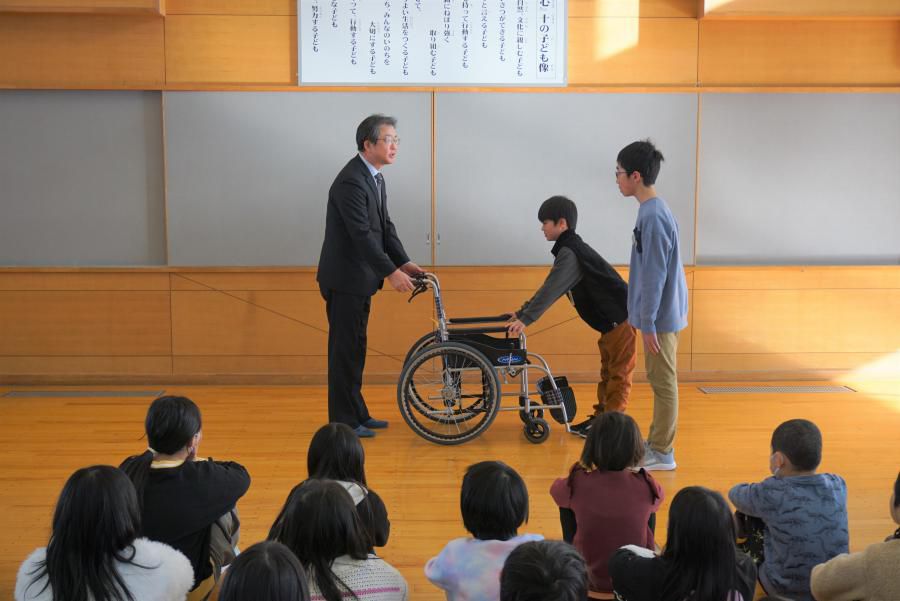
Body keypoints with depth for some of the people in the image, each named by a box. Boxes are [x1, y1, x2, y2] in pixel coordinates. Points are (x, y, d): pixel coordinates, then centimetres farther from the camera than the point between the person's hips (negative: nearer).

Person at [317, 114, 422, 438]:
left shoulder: (374, 177, 12)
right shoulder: (350, 181, -20)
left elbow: (384, 227, 13)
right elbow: (361, 234, -26)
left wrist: (404, 262, 2)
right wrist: (391, 271, -27)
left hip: (360, 279, 10)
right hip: (344, 279, -10)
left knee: (355, 349, 16)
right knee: (345, 350, -3)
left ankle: (357, 413, 25)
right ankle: (343, 421, 5)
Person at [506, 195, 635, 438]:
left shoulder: (570, 252, -19)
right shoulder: (569, 249, 13)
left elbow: (551, 289, -28)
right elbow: (551, 287, 17)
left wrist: (526, 319, -30)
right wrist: (522, 313, 14)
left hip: (620, 319, -10)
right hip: (611, 320, 10)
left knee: (618, 375, -4)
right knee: (608, 372, 16)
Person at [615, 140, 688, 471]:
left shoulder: (653, 216, -20)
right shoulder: (653, 211, 10)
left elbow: (654, 275, -22)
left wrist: (648, 323, -19)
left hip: (661, 316, -9)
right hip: (664, 313, 9)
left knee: (663, 381, -1)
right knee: (660, 380, 16)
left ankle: (662, 453, 7)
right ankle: (656, 441, 26)